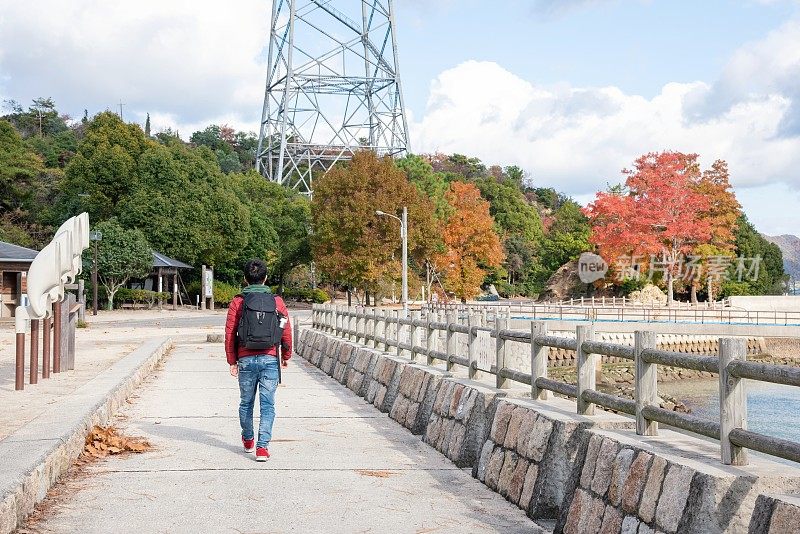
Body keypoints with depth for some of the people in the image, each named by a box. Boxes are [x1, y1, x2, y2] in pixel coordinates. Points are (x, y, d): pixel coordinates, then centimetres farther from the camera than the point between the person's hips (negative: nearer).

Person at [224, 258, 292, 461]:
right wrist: (286, 356, 18)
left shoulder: (238, 302, 0)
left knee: (246, 402, 17)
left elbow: (230, 333, -1)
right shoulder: (277, 302, 2)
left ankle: (248, 441, 33)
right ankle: (262, 447, -7)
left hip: (246, 359, 1)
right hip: (270, 359, 0)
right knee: (267, 404, 1)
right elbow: (286, 332, 4)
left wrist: (232, 361, 7)